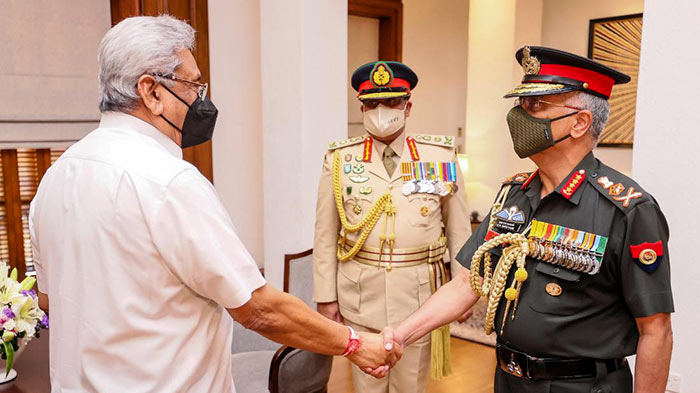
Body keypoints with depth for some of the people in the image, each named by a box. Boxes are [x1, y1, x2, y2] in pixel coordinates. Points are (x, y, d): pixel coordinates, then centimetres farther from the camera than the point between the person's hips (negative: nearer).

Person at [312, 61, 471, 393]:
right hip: (360, 296, 1)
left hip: (420, 297, 0)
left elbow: (459, 230, 4)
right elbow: (326, 237, 0)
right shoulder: (339, 160, -2)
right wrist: (325, 297, 0)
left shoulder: (440, 156, -2)